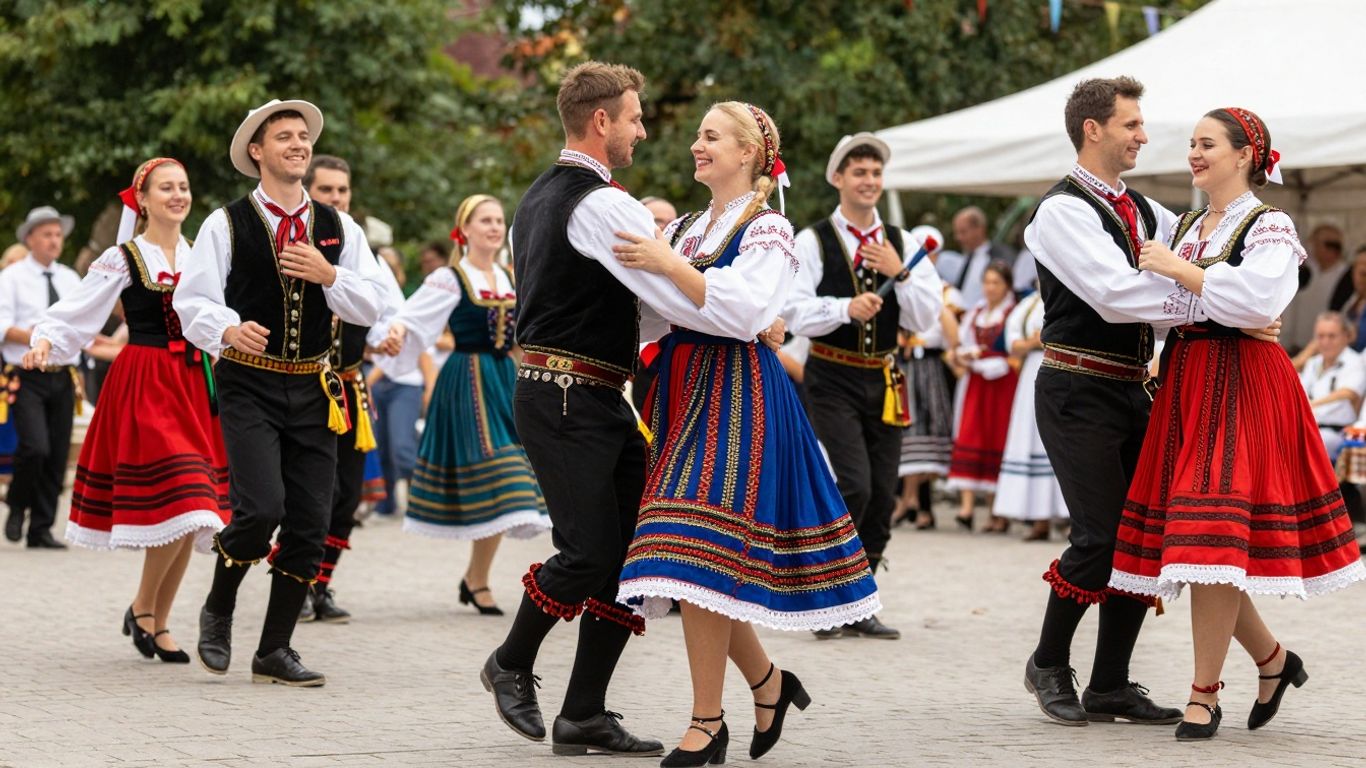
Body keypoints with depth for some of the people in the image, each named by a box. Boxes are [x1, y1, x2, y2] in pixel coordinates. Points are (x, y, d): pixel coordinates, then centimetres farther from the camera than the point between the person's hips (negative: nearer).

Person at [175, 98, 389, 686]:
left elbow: (371, 307, 5)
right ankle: (217, 612, 8)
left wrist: (329, 275, -12)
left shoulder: (338, 228, 11)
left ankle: (275, 650, 12)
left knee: (309, 523, 1)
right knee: (262, 508, -19)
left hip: (312, 389, 4)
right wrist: (228, 329, -27)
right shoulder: (227, 224, 0)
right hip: (248, 385, -4)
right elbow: (192, 299, -7)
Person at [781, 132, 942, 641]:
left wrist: (899, 274, -12)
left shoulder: (902, 245, 9)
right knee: (855, 486, -18)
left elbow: (926, 318, 2)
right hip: (833, 379, -5)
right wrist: (846, 308, -25)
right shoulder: (814, 241, -2)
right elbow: (794, 312, -11)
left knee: (883, 496, 5)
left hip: (883, 379, 5)